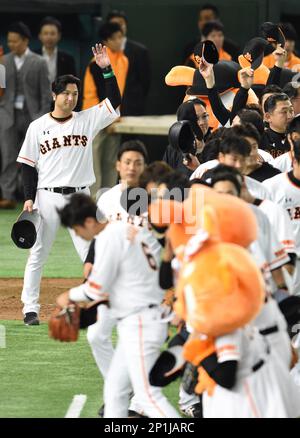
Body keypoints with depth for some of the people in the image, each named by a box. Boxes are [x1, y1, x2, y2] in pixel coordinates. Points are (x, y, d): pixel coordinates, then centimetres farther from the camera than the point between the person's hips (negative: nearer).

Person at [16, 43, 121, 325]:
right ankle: (30, 309, 8)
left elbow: (115, 102, -4)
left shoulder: (87, 120, 5)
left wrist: (107, 70, -13)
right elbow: (28, 165, 5)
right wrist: (28, 198, -4)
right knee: (37, 254, 2)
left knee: (92, 254, 0)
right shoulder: (38, 127, 3)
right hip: (47, 196, -1)